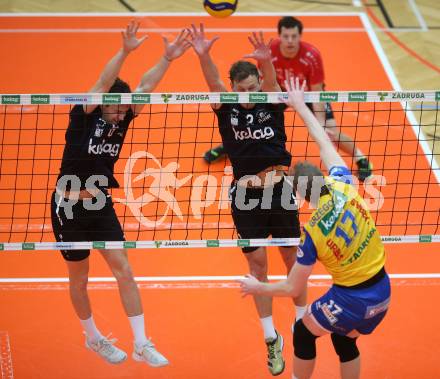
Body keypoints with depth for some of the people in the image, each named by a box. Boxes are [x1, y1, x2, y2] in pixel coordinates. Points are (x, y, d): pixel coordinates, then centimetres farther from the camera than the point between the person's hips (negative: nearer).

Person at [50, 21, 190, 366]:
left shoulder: (121, 119, -1)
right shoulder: (84, 117, -14)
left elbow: (145, 87, -6)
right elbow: (103, 84, -29)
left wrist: (168, 58, -18)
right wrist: (125, 51, -40)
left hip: (102, 206, 4)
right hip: (70, 206, -4)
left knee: (124, 270, -5)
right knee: (79, 279, 10)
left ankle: (141, 344, -3)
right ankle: (92, 337, 31)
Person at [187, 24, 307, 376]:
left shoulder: (272, 104, -1)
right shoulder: (227, 109, -1)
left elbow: (272, 83, -23)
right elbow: (213, 81, -20)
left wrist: (266, 62, -46)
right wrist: (203, 55, -41)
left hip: (279, 187, 0)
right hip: (245, 192, 0)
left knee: (293, 258, 10)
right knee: (257, 262, 4)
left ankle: (301, 322, 28)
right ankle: (271, 338, 13)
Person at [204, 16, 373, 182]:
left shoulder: (312, 56, -36)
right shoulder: (269, 52, -31)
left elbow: (316, 94, -28)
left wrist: (321, 125, -36)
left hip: (308, 92, -2)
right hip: (279, 90, 3)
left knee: (331, 131, -13)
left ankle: (361, 159, 14)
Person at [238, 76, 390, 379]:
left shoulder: (312, 233, -21)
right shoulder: (344, 186, -12)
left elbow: (292, 288, -10)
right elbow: (324, 142, 5)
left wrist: (257, 288, 7)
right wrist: (300, 105, 14)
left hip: (351, 298, -6)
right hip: (382, 291, 6)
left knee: (303, 332, 21)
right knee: (344, 340, 29)